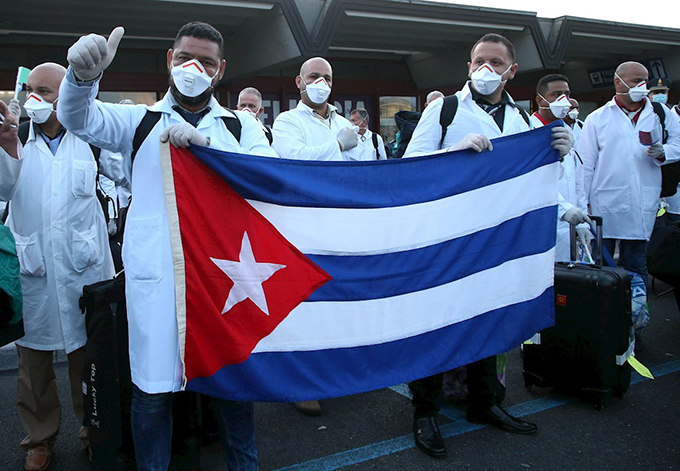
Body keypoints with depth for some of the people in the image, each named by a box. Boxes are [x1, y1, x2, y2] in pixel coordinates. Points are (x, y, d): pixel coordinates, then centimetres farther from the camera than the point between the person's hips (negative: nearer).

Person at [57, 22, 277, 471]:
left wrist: (206, 143, -21)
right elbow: (79, 117, -6)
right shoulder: (140, 121, 11)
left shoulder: (240, 126, 10)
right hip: (156, 276, 0)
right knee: (153, 387, 4)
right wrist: (84, 73, -28)